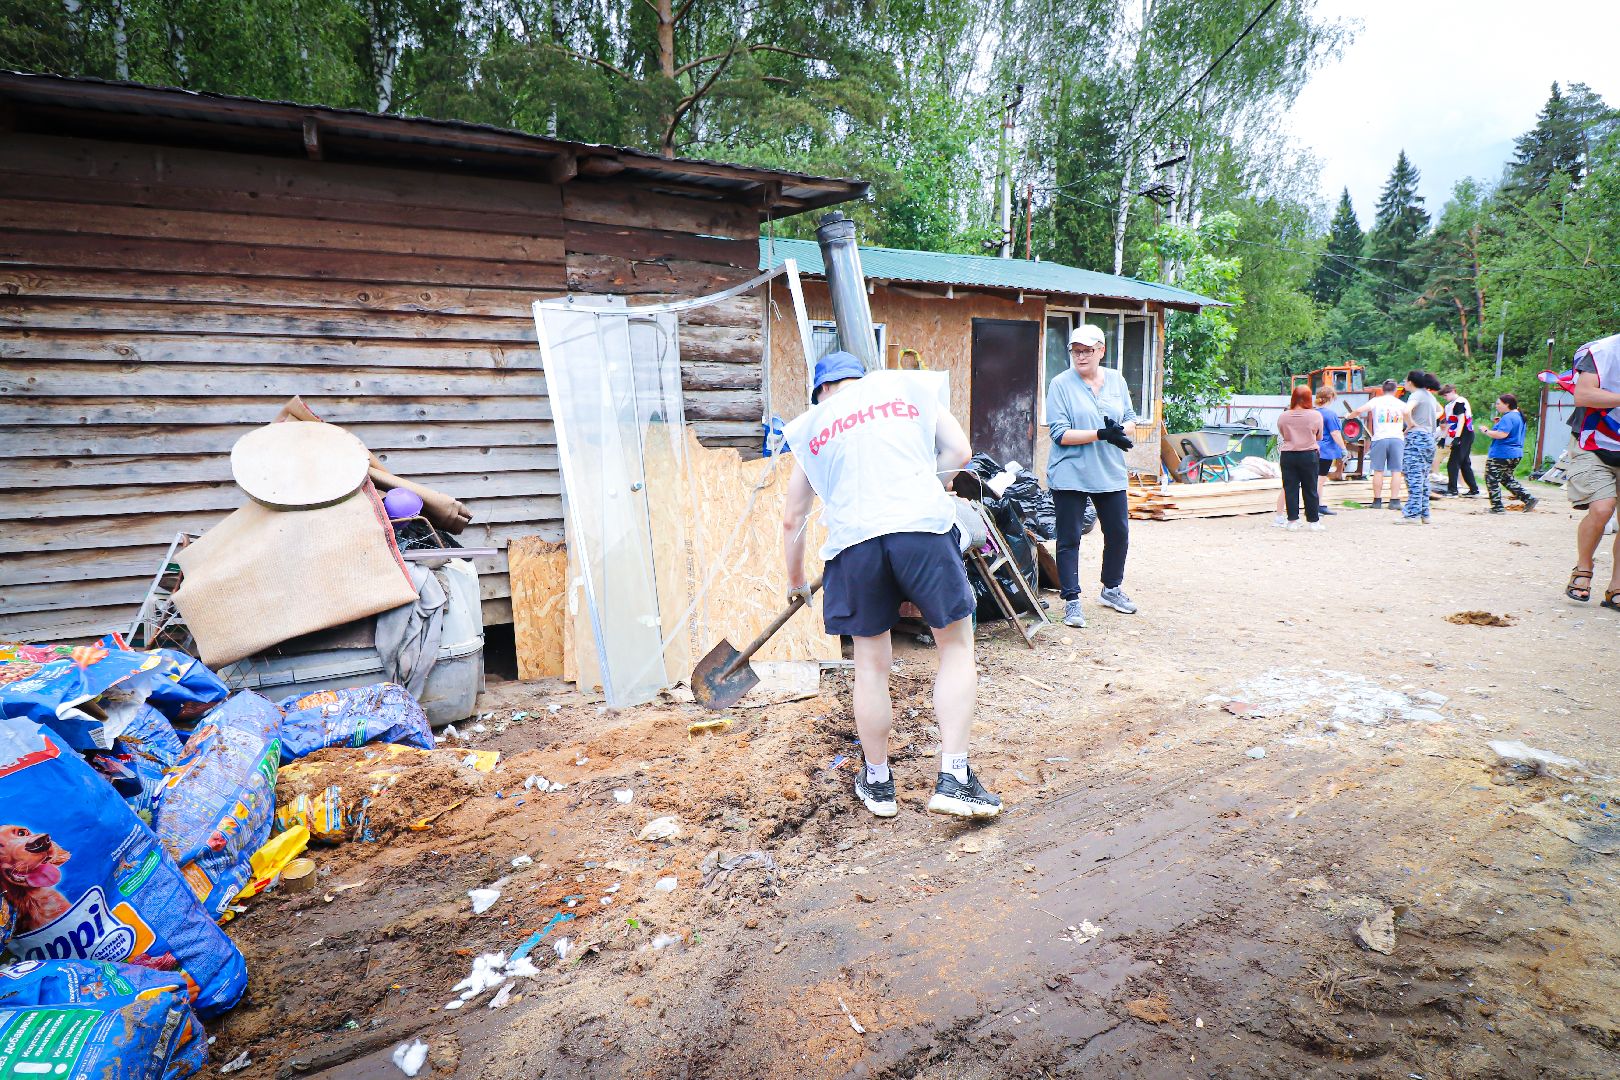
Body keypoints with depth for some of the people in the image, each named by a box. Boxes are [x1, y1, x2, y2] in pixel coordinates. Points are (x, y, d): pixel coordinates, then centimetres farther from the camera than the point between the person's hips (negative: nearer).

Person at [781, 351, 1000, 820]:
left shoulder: (811, 425, 23)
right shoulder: (909, 386, 21)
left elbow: (792, 520, 25)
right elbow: (958, 451, 10)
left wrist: (796, 582, 38)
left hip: (853, 539, 2)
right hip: (923, 526, -1)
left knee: (871, 665, 13)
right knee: (957, 645, 12)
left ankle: (878, 783, 28)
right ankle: (954, 779, 9)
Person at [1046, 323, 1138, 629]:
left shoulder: (1116, 380, 7)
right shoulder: (1061, 384, -7)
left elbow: (1130, 417, 14)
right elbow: (1060, 434, -14)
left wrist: (1122, 429, -10)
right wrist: (1102, 434, -22)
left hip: (1110, 474, 5)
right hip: (1070, 475, -5)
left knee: (1119, 534, 15)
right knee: (1069, 540, 0)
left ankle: (1112, 589, 35)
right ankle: (1072, 601, 9)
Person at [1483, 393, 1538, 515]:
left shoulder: (1508, 417, -17)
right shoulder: (1519, 416, 15)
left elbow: (1501, 434, -27)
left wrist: (1486, 431, -14)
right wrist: (1500, 423, 16)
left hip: (1501, 454, -10)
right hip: (1515, 454, 10)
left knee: (1492, 480, -1)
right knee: (1507, 479, 22)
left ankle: (1497, 507, 1)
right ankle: (1528, 498, 14)